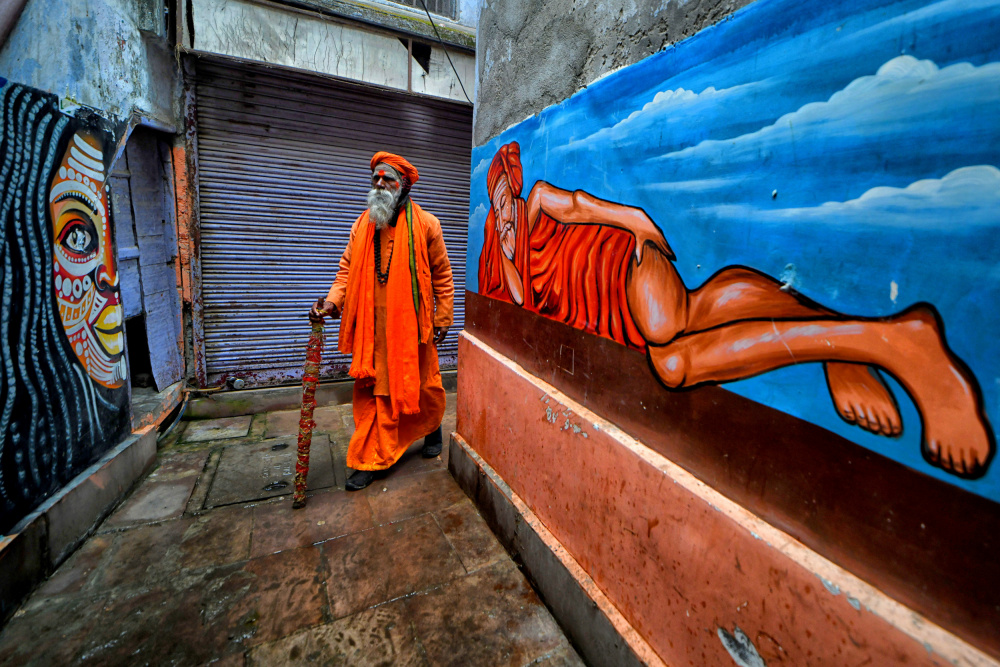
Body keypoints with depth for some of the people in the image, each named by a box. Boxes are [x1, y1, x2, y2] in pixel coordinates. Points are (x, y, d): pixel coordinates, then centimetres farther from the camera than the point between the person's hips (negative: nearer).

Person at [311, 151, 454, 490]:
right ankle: (369, 461, 17)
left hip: (412, 324, -3)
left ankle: (432, 430, 41)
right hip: (372, 326, 3)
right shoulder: (362, 225, 10)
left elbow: (442, 275, 1)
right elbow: (348, 270, 12)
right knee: (371, 391, 5)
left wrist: (442, 319, -1)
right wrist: (332, 301, -6)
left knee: (422, 385, 12)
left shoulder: (425, 224, -1)